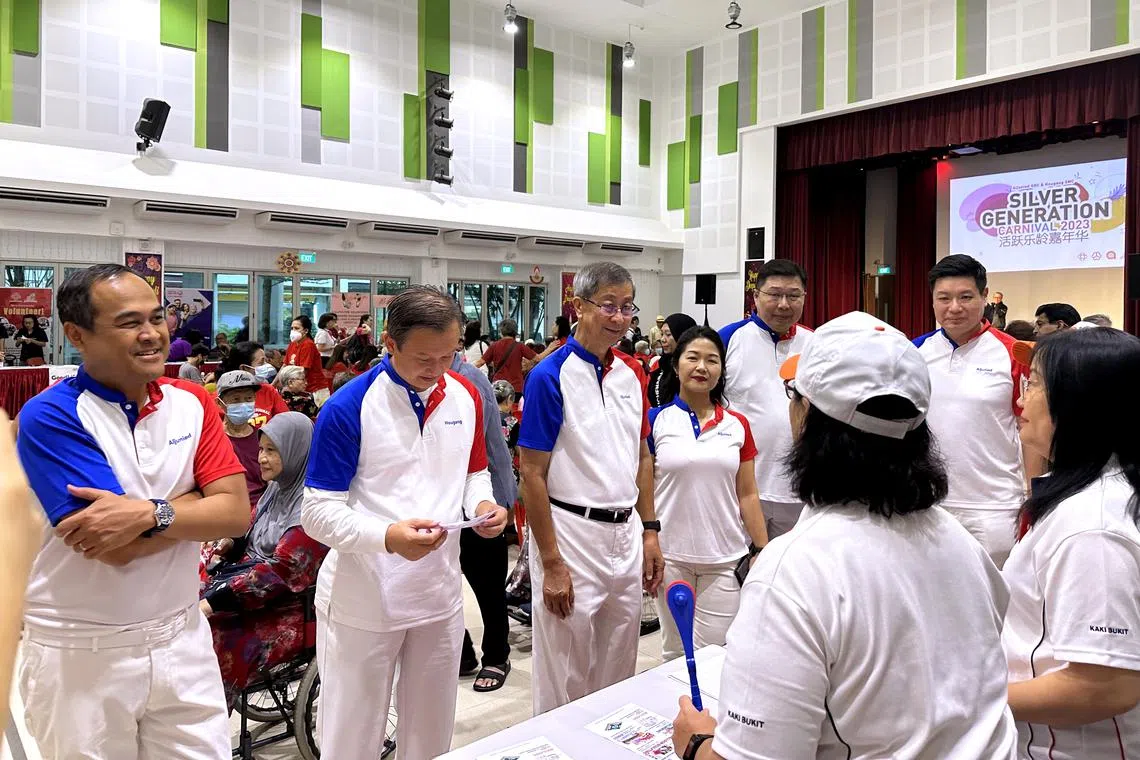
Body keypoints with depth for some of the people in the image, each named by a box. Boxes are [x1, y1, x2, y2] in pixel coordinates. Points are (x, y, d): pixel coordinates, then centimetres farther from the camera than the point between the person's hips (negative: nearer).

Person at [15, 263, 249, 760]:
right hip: (82, 654, -3)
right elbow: (116, 548, -22)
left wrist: (149, 512, -22)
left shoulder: (192, 403, 0)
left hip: (183, 639, 4)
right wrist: (195, 503, -14)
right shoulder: (50, 417, -14)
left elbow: (237, 512, -9)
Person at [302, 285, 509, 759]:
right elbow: (318, 513, -15)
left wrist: (482, 503, -9)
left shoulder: (466, 397, 1)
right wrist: (388, 537, -31)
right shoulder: (348, 409, -16)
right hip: (362, 601, -4)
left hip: (441, 593, 5)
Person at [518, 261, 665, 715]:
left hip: (626, 533, 7)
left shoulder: (633, 373, 7)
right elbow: (532, 475, -14)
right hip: (572, 532, -6)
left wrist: (649, 531, 9)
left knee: (619, 672, 20)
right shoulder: (550, 376, -13)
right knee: (565, 681, 8)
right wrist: (551, 564, -15)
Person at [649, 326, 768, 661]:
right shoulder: (656, 420, -1)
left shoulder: (737, 425, 6)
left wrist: (762, 551, 4)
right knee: (676, 652, 10)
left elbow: (748, 495, 9)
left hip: (725, 559, 2)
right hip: (671, 557, -1)